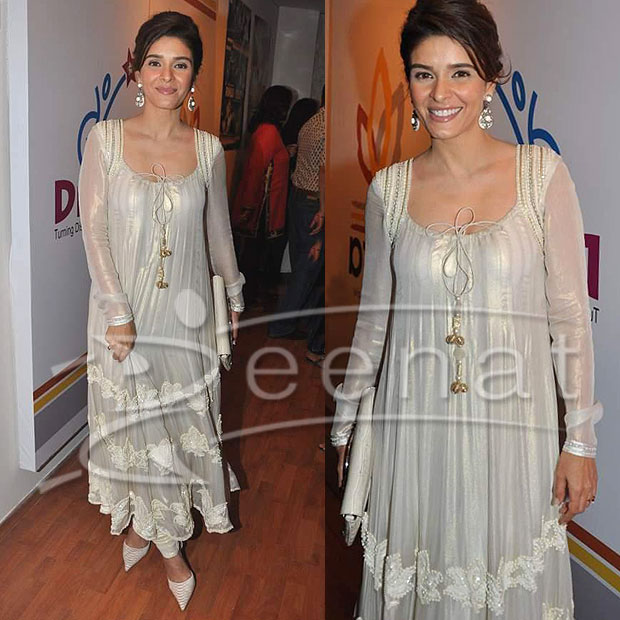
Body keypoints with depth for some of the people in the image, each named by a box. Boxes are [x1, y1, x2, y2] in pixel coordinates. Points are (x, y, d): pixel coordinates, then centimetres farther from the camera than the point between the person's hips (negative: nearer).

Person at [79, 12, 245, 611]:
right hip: (124, 308, -1)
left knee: (181, 422, 11)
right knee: (136, 422, 10)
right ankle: (165, 537, 31)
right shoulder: (105, 138, -6)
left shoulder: (208, 149, -1)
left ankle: (149, 524, 36)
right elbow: (94, 229, -9)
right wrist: (117, 309, -15)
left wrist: (235, 294, 19)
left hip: (185, 309, 2)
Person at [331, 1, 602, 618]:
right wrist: (343, 425, 12)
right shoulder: (389, 188, -1)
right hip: (415, 425, 2)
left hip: (513, 424, -1)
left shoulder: (541, 172, -6)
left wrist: (581, 441, -3)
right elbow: (375, 318, 8)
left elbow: (569, 314, -3)